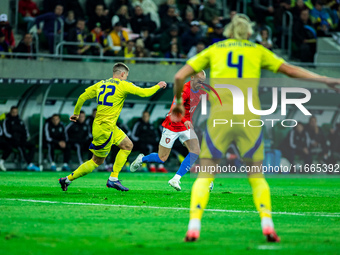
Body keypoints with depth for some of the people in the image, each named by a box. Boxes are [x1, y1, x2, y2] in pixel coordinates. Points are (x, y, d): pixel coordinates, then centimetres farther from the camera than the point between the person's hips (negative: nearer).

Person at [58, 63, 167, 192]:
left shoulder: (101, 84, 10)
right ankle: (68, 179, 6)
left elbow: (82, 97, 10)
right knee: (97, 161, 3)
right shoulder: (123, 85, -9)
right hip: (105, 128, -8)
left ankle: (113, 179, 13)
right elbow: (144, 93, -6)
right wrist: (158, 86, 11)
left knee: (128, 145, 14)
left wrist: (76, 113, 23)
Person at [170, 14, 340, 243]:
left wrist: (178, 101, 28)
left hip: (220, 117, 0)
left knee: (205, 175, 6)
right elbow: (291, 70, 17)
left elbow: (179, 77, 11)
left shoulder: (214, 50, 17)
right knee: (257, 175, 13)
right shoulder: (257, 50, 16)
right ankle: (267, 223, -6)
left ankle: (194, 227, -12)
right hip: (250, 118, 0)